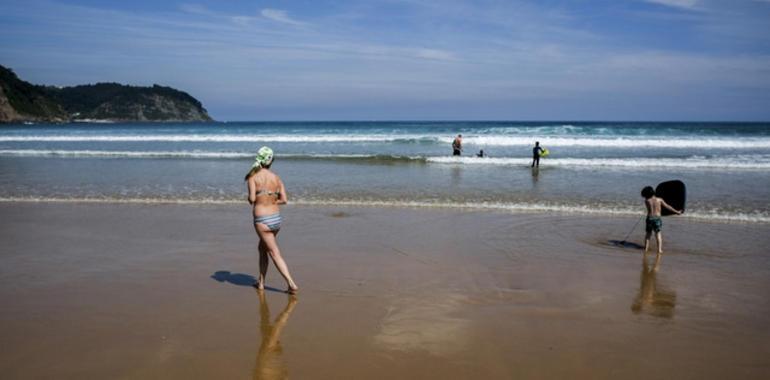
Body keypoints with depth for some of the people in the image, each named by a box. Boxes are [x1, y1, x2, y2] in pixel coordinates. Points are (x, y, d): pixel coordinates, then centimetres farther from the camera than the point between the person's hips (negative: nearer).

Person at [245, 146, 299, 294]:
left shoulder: (253, 177, -7)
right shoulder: (276, 178, 4)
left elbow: (252, 199, -17)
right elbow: (284, 200, 0)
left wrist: (250, 199, 5)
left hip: (262, 220, -5)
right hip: (276, 218, 5)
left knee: (275, 254, 0)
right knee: (262, 248, 25)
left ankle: (292, 284, -6)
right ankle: (261, 282, 31)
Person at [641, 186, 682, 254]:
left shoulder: (646, 201, -2)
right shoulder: (659, 200, -2)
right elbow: (668, 207, 7)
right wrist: (676, 212, 19)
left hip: (649, 218, 0)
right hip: (657, 218, 0)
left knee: (648, 233, 14)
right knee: (658, 234, 9)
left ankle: (646, 248, 13)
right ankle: (659, 249, 2)